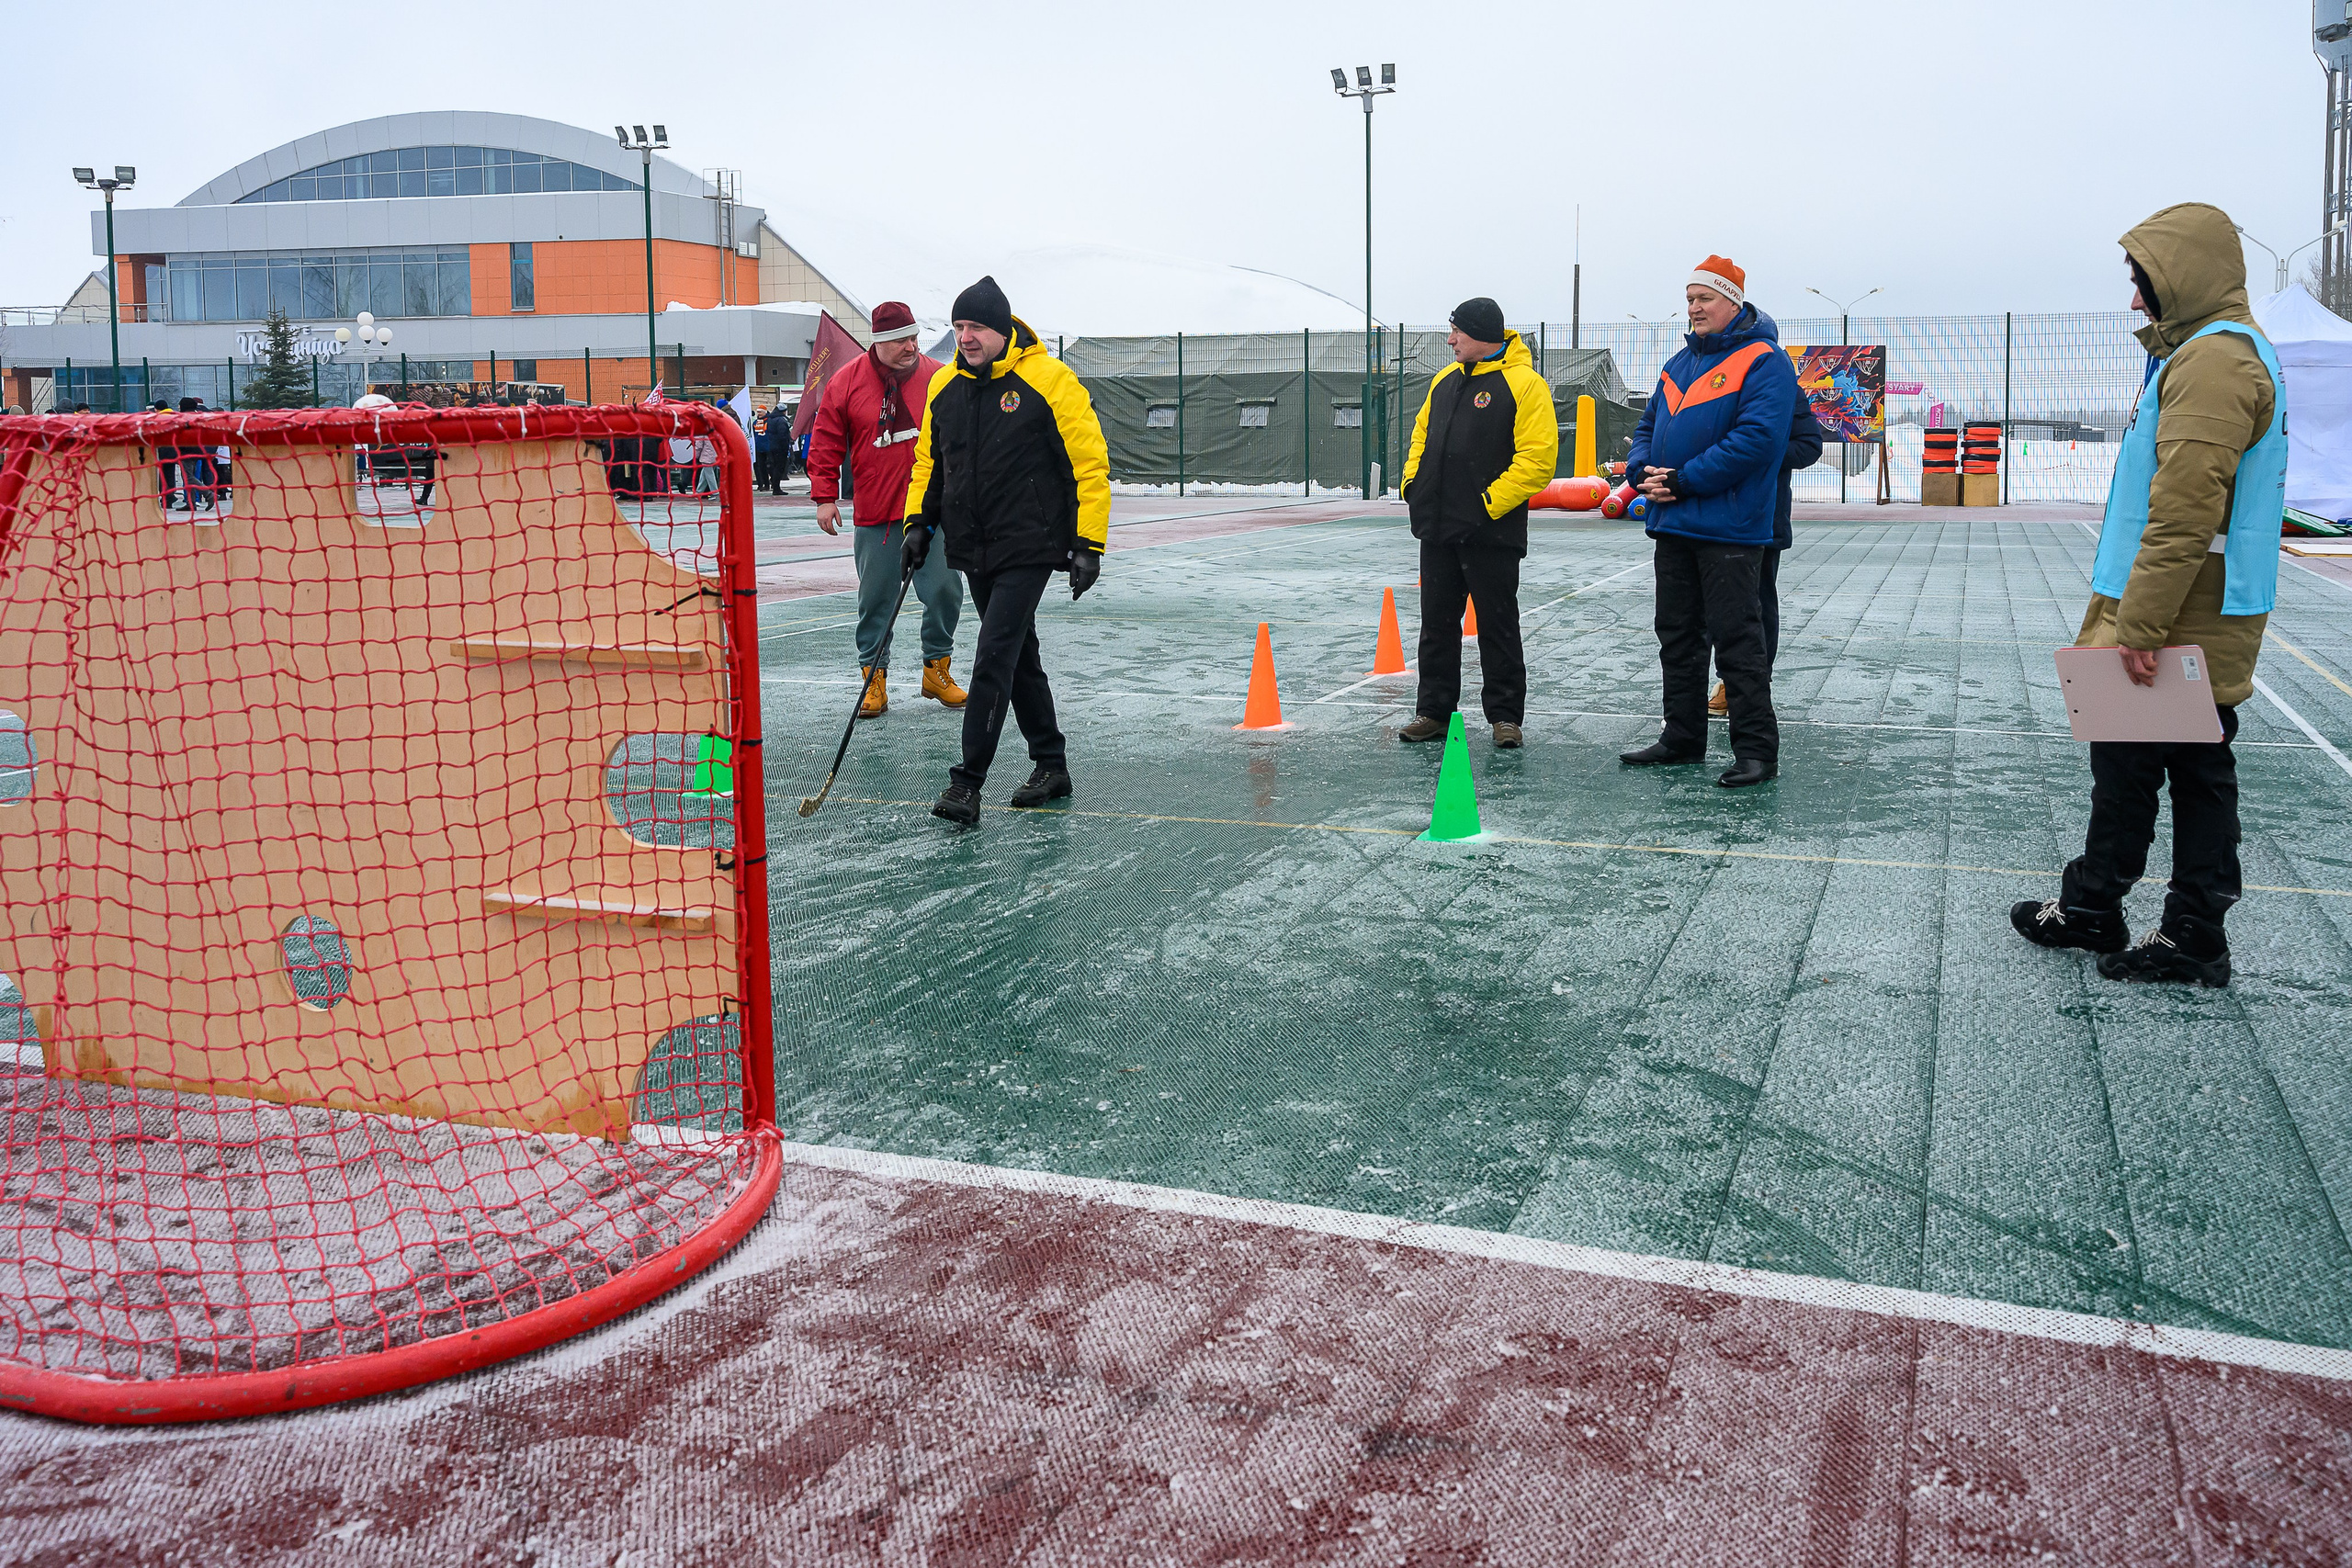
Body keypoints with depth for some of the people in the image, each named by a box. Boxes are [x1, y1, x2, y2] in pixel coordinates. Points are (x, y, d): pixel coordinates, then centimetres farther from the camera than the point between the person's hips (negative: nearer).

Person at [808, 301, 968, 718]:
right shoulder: (847, 381, 1)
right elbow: (826, 442, 5)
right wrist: (825, 496, 1)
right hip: (874, 515, 0)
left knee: (945, 590, -1)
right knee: (876, 599, 4)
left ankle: (937, 669, 17)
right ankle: (874, 678, 15)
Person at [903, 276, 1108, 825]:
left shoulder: (1048, 380, -11)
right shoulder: (944, 386, 7)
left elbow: (1090, 464, -10)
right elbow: (928, 459, 21)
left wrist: (1088, 543, -13)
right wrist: (919, 521, 10)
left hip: (1030, 549, -6)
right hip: (974, 550, 6)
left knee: (994, 659, -12)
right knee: (1019, 656, 14)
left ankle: (967, 783, -9)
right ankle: (1051, 766, 26)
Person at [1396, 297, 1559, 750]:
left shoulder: (1523, 385, -10)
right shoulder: (1446, 380, 13)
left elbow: (1537, 458, -16)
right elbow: (1422, 435, 24)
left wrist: (1489, 504, -19)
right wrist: (1412, 484, 9)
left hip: (1490, 533, -7)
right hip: (1437, 529, 7)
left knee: (1497, 627, 2)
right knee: (1437, 624, 11)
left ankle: (1505, 716, 12)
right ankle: (1433, 711, 20)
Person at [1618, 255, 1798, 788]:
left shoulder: (1763, 362, -8)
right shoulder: (1679, 363, 18)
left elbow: (1756, 438, -20)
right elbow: (1648, 426, 20)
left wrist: (1683, 480, -19)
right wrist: (1644, 473, -3)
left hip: (1728, 529, -8)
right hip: (1672, 525, 8)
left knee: (1737, 641, -6)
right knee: (1677, 637, 13)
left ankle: (1757, 750, -1)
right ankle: (1682, 738, 23)